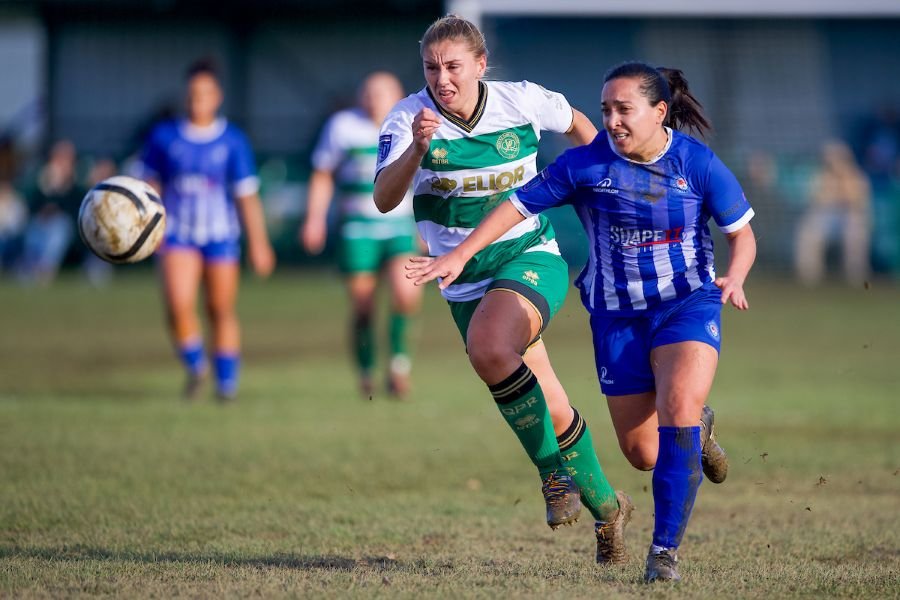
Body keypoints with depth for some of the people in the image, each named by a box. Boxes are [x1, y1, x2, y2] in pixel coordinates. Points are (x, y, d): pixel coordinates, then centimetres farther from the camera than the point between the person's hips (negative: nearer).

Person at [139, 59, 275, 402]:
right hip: (178, 234, 0)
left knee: (222, 312, 6)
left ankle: (227, 381, 21)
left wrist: (259, 244, -2)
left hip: (221, 237, 0)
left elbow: (247, 195, -1)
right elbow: (151, 184, 10)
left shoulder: (233, 141, -2)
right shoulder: (164, 137, 0)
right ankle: (194, 366, 5)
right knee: (178, 306, -19)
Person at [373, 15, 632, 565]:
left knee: (489, 350, -33)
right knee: (550, 411, 6)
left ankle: (556, 472, -17)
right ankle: (605, 507, 28)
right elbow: (384, 199, -26)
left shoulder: (522, 101, -9)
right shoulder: (409, 118, -11)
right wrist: (417, 147, -41)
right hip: (465, 281, 2)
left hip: (531, 256, -2)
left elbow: (577, 124, 14)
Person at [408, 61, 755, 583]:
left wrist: (735, 278, -22)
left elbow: (742, 233, -2)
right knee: (641, 453, 4)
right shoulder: (585, 163, -9)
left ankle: (666, 550, -16)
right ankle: (697, 432, 44)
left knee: (678, 407, -27)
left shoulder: (699, 163, -10)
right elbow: (520, 205, -3)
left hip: (689, 304, -2)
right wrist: (459, 255, -8)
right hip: (618, 316, 2)